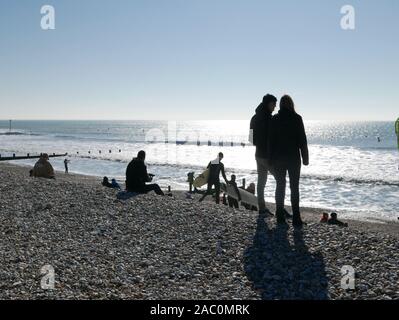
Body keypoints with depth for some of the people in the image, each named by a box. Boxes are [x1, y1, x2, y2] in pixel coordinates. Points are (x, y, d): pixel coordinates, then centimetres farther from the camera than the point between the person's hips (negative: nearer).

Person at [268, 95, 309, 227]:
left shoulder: (274, 119, 0)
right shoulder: (297, 118, -4)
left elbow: (271, 140, 1)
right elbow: (302, 139, -4)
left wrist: (270, 159, 6)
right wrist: (305, 157, 1)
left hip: (278, 158, 2)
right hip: (293, 158, -2)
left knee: (280, 186, 10)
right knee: (294, 187, 2)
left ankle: (280, 217, 11)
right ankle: (296, 218, -3)